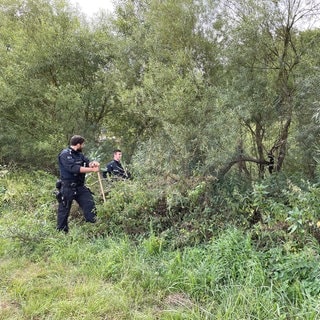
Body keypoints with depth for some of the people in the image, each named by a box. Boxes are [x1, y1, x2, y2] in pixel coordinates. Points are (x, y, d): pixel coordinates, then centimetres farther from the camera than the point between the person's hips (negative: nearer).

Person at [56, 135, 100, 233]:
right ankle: (61, 232, 15)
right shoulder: (65, 154, -15)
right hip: (67, 188, -7)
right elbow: (74, 168, -26)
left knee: (90, 204, 2)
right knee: (64, 211, 3)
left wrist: (93, 163, -19)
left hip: (80, 187, 8)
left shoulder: (79, 154, 12)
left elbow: (87, 162, 7)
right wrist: (92, 169, -27)